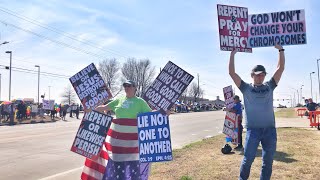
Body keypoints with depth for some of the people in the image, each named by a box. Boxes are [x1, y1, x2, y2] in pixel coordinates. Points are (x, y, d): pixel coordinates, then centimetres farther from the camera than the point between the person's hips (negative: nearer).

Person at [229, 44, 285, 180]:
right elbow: (232, 73, -2)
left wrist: (281, 50, 7)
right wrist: (232, 54, -4)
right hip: (253, 129, -3)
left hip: (270, 129, 3)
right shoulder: (246, 88, 5)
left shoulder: (269, 86, 12)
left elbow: (280, 68, 10)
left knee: (268, 161, 11)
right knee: (248, 159, -1)